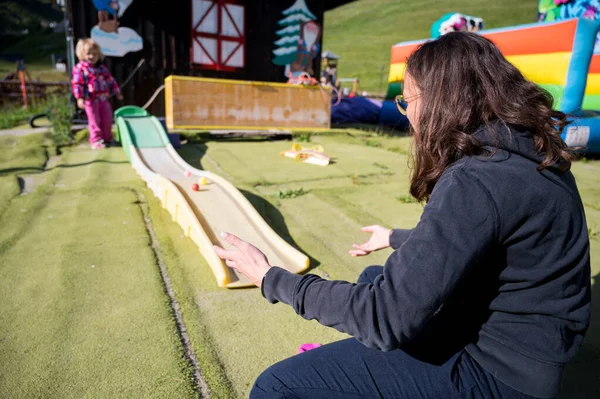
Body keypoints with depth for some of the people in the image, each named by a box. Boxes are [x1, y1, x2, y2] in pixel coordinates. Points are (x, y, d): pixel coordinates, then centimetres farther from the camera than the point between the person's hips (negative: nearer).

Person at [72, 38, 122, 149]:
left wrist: (117, 92, 17)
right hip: (91, 100, -5)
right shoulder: (79, 68, -8)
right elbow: (77, 84, -13)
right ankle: (96, 141, 7)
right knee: (94, 121, -1)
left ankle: (107, 138, 24)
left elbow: (110, 80, 17)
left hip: (104, 98, 6)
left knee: (107, 120, 10)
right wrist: (80, 98, -21)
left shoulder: (102, 68, 10)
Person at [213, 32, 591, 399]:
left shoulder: (477, 182, -29)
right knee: (372, 277, 27)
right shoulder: (531, 156, 1)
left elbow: (386, 318, -29)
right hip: (513, 341, 9)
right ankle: (342, 361, 46)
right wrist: (396, 238, 31)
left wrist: (274, 280, -17)